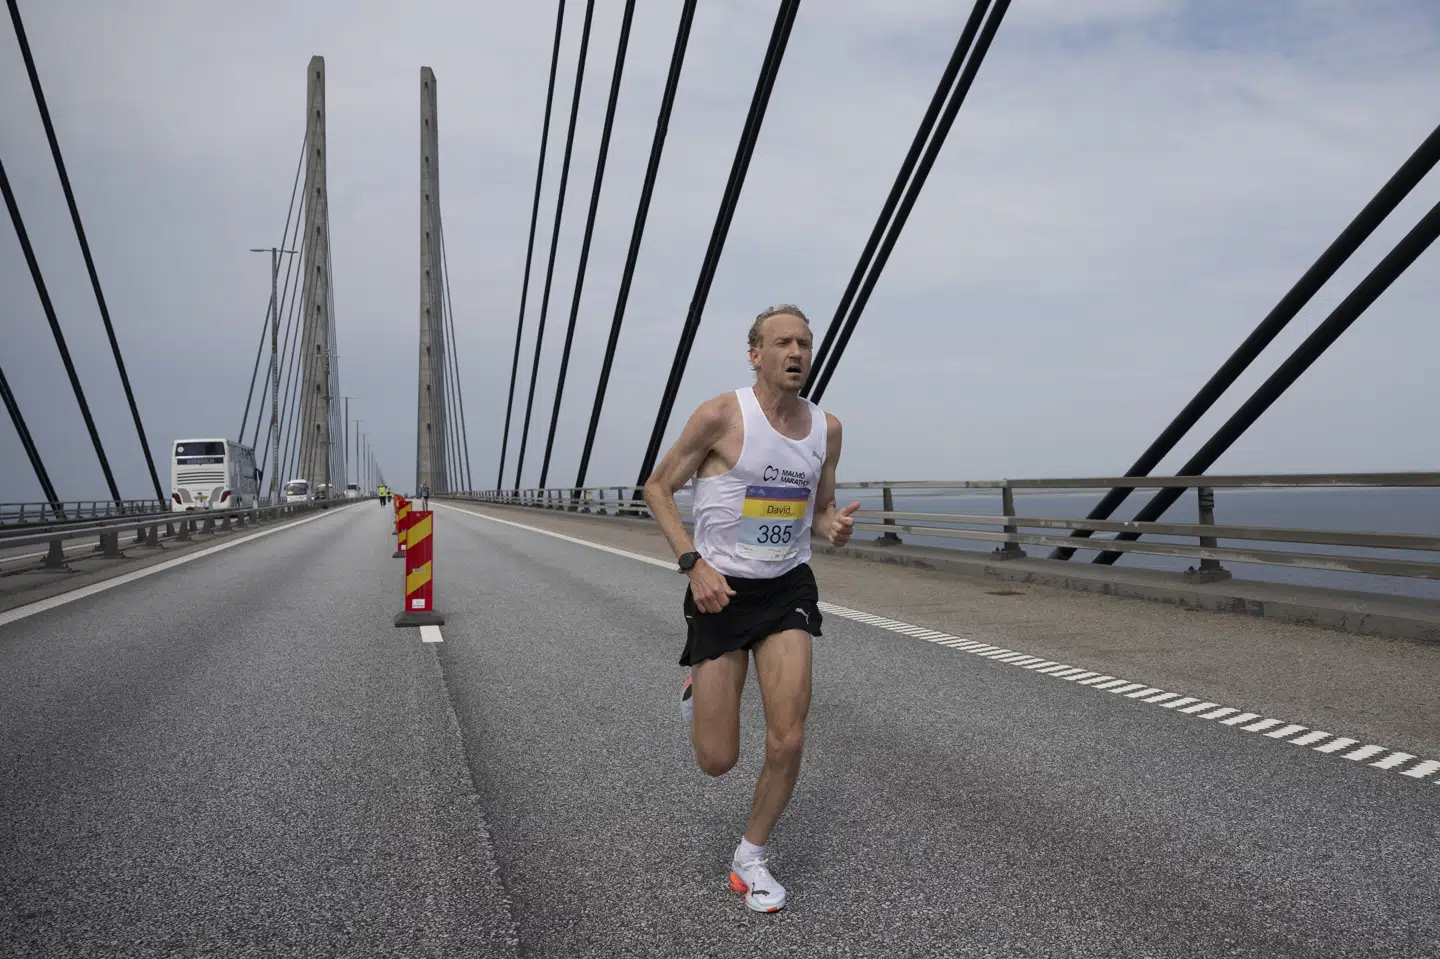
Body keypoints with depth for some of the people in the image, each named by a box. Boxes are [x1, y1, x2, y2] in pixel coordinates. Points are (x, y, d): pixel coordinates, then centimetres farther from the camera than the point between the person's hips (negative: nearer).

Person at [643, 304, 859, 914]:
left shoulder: (827, 427, 3)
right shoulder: (721, 415, -13)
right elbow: (657, 488, -5)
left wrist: (835, 527, -9)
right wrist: (694, 563, -17)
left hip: (788, 589, 4)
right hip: (721, 590, -3)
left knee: (788, 741, -6)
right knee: (717, 761, 2)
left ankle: (751, 858, 20)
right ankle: (698, 691, 39)